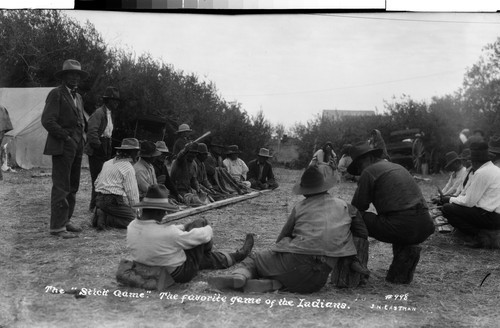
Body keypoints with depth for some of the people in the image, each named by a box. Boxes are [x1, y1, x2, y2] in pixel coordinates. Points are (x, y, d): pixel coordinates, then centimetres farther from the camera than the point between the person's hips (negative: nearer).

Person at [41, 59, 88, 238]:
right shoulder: (56, 94, -6)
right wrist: (66, 137, -14)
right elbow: (47, 121, -15)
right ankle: (57, 226, -3)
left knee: (73, 186, 11)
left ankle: (65, 220, 20)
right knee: (61, 187, -7)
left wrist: (81, 137, 14)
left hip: (77, 147, 8)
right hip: (62, 147, -8)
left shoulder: (78, 97, 19)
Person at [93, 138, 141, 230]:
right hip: (113, 201, -9)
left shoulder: (107, 163, 17)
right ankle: (106, 219, -17)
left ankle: (102, 214, -1)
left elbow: (96, 182, 19)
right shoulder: (128, 168, -8)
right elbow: (132, 193, -8)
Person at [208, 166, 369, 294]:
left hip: (295, 260, -1)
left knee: (253, 259, 18)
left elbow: (283, 237, 19)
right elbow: (362, 232, 21)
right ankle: (270, 284, -13)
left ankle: (239, 276, -16)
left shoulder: (300, 207, 13)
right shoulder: (344, 206, 18)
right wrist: (355, 260, 26)